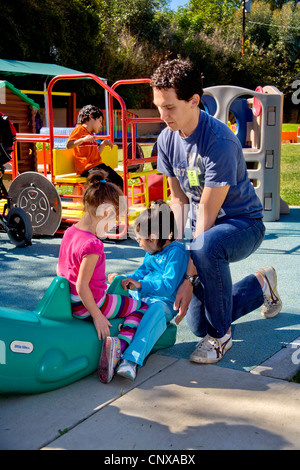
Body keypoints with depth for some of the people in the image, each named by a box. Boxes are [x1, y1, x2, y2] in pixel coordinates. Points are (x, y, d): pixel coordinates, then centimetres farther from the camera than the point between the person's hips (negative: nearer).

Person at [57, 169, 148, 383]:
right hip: (87, 305, -9)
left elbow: (60, 269, 12)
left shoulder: (70, 231, 2)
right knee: (142, 308, 5)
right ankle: (120, 343, -17)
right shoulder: (93, 245, -26)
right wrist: (97, 316, -17)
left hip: (69, 301, 9)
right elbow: (82, 287, -26)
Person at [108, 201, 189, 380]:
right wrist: (123, 279, 17)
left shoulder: (176, 252, -13)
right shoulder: (152, 252, 16)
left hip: (163, 303, -9)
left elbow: (168, 286, -22)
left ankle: (131, 360, -57)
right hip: (141, 298, 9)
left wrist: (140, 285, -31)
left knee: (156, 312, -41)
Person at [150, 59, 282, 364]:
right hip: (203, 227, 7)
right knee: (198, 325, 8)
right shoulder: (166, 139, -6)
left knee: (206, 245, -43)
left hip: (244, 223, -7)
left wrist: (190, 276, -27)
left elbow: (207, 213, -28)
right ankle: (261, 285, 32)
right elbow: (178, 200, 1)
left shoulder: (220, 142, -28)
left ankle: (221, 334, -19)